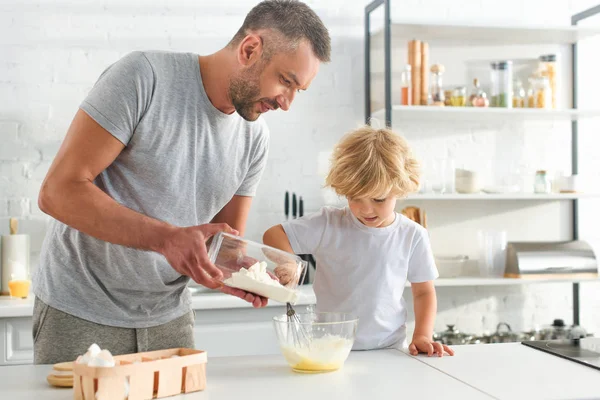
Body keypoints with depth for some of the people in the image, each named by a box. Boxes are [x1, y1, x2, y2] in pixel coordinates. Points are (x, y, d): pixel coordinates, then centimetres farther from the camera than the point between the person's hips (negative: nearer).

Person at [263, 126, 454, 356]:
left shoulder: (412, 236, 2)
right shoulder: (328, 225, -2)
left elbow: (424, 292, 11)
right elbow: (273, 236, -2)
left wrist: (422, 336, -2)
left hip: (389, 350, 2)